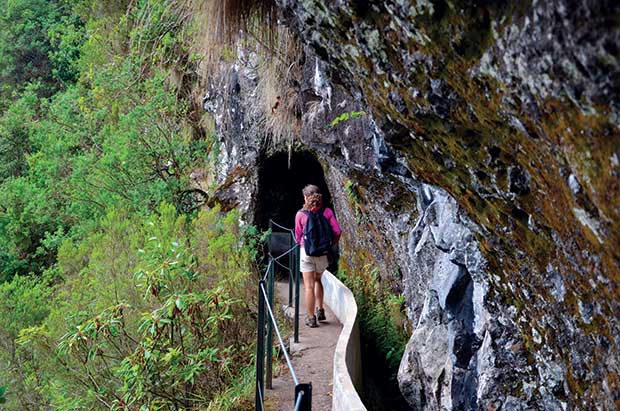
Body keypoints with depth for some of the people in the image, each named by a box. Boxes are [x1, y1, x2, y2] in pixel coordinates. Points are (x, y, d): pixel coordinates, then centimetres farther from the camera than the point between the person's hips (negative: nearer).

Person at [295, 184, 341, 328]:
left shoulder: (301, 214, -8)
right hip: (323, 252, 3)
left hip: (306, 251, -3)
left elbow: (298, 235, 1)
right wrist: (332, 244, 10)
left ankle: (311, 318, 7)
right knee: (317, 280, 26)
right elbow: (337, 231, -7)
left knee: (309, 285, 4)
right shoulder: (327, 211, -4)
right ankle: (320, 310, 21)